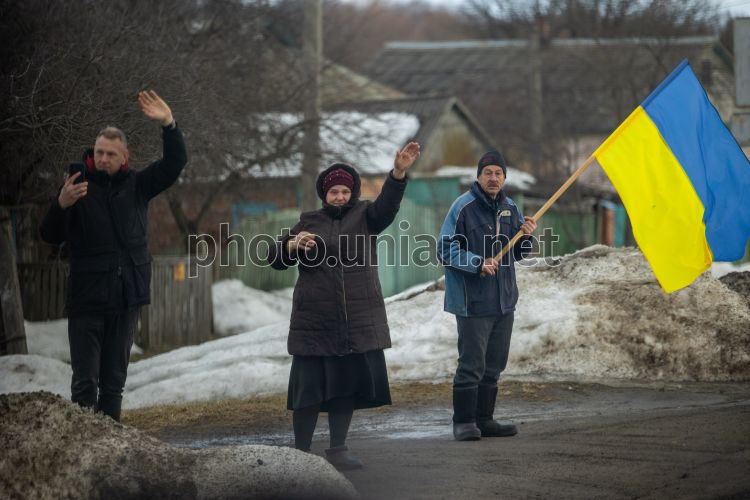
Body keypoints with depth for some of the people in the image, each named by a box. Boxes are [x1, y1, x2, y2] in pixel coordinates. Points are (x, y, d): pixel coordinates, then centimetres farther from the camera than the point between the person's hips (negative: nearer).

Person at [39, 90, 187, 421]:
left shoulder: (136, 185, 7)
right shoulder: (78, 187, -3)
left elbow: (175, 163, 4)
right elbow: (50, 236, -6)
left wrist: (168, 125, -12)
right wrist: (61, 204, -26)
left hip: (126, 295, 4)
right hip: (86, 297, -4)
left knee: (114, 379, 10)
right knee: (85, 381, -6)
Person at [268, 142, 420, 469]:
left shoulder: (364, 216, 9)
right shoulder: (309, 222, 9)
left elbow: (388, 205, -12)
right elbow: (275, 259, 9)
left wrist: (399, 171, -30)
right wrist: (292, 245, -14)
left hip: (358, 320, 2)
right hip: (315, 321, -1)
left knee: (348, 385, 5)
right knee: (309, 386, -3)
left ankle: (338, 450, 16)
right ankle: (300, 452, 5)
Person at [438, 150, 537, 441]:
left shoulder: (509, 208, 11)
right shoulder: (464, 207, -10)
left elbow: (516, 254, 19)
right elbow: (446, 249, -14)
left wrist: (526, 236, -2)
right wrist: (477, 264, -24)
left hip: (504, 300, 7)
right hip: (473, 302, -7)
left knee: (494, 364, 12)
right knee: (472, 363, -8)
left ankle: (484, 420, 19)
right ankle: (464, 422, -1)